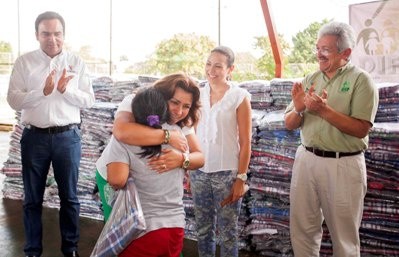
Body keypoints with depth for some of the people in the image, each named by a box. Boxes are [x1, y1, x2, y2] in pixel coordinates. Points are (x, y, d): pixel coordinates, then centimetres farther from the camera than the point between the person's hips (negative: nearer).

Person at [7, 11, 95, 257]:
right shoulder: (24, 62, 1)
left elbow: (89, 100, -1)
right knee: (32, 199, 11)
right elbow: (13, 100, -6)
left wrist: (65, 89, -18)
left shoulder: (77, 63, 3)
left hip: (68, 137, 0)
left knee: (69, 196, 11)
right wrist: (42, 91, -21)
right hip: (34, 137, 0)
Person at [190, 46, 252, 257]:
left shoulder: (240, 97, -7)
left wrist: (241, 178, -8)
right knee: (203, 229, 14)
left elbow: (245, 142, -6)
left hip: (227, 173, -4)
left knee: (227, 232, 7)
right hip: (199, 172, 4)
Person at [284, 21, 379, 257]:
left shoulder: (361, 80, -7)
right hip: (306, 159, 5)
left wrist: (324, 110, -24)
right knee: (302, 228, 14)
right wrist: (299, 109, -13)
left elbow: (360, 129, -16)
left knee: (344, 235, 11)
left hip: (343, 164, -4)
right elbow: (290, 125, 8)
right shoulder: (310, 80, 7)